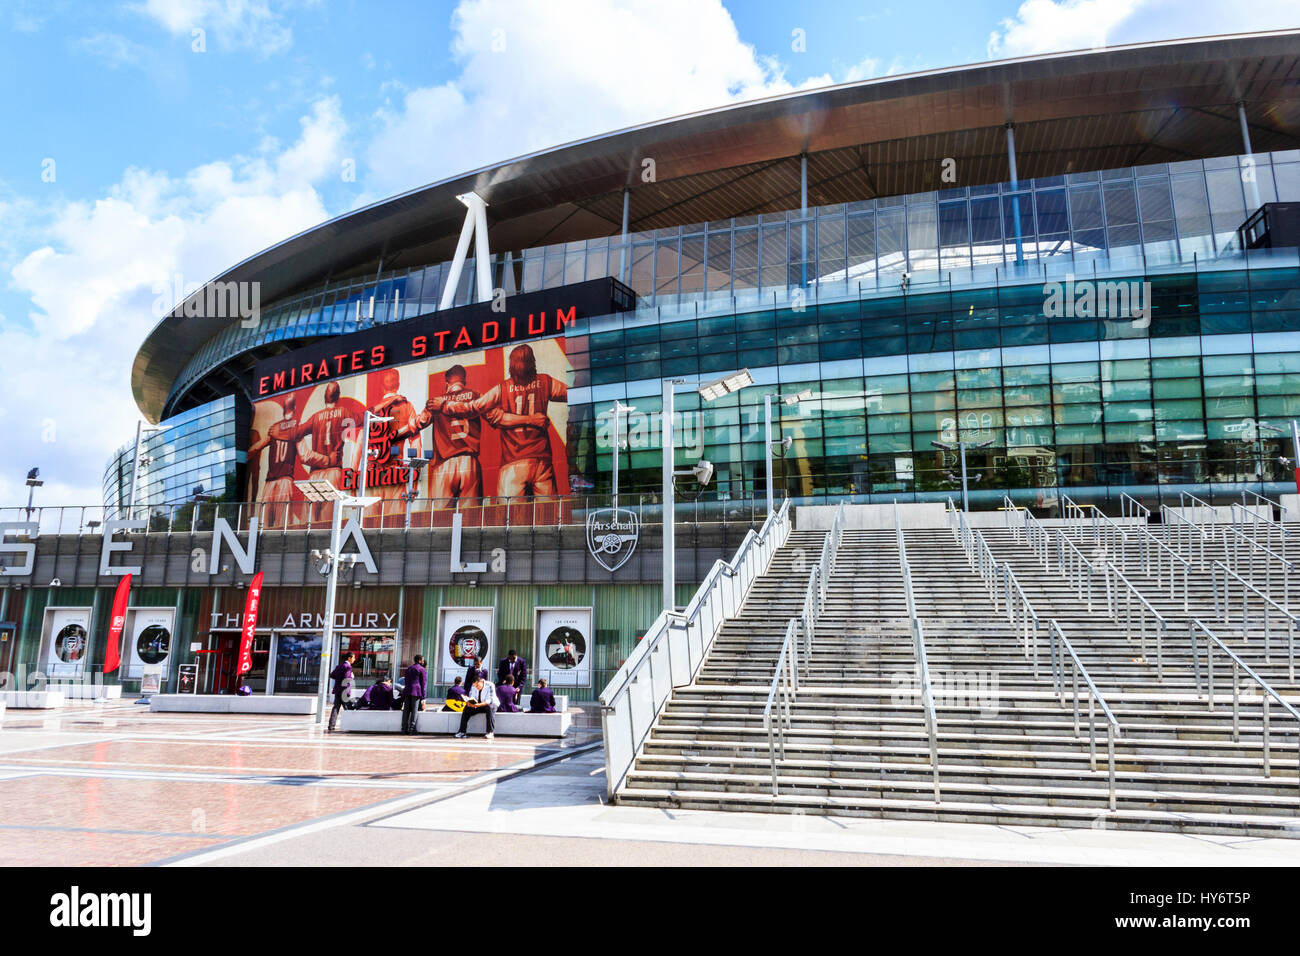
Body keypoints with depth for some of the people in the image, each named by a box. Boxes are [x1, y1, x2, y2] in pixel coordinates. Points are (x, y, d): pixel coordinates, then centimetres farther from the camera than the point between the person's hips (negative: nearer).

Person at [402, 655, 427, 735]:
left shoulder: (408, 669, 22)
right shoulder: (421, 669, 2)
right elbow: (423, 683, 0)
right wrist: (423, 696, 0)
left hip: (407, 691, 6)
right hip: (416, 692, -6)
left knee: (406, 710, 6)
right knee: (415, 710, -5)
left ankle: (404, 728, 4)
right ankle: (412, 728, -9)